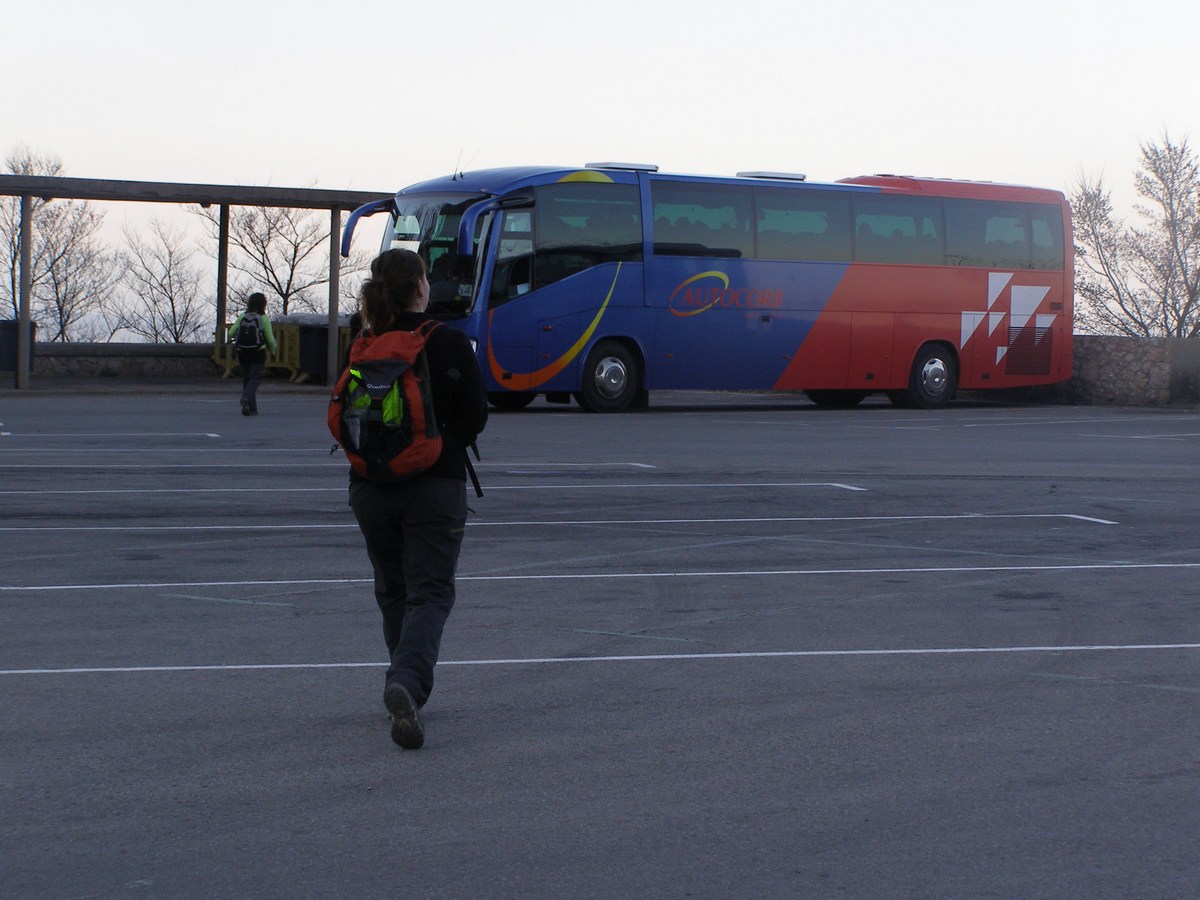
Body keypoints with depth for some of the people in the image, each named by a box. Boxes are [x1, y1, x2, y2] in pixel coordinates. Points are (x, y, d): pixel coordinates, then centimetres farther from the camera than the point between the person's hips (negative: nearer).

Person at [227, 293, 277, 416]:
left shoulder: (242, 317, 3)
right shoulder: (264, 319, -6)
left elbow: (231, 334, -1)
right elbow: (270, 339, -5)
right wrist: (272, 350, 16)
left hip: (243, 353, 3)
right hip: (258, 353, -3)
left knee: (246, 379, 12)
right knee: (255, 378, -4)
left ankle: (252, 409, 13)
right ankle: (246, 397, -32)